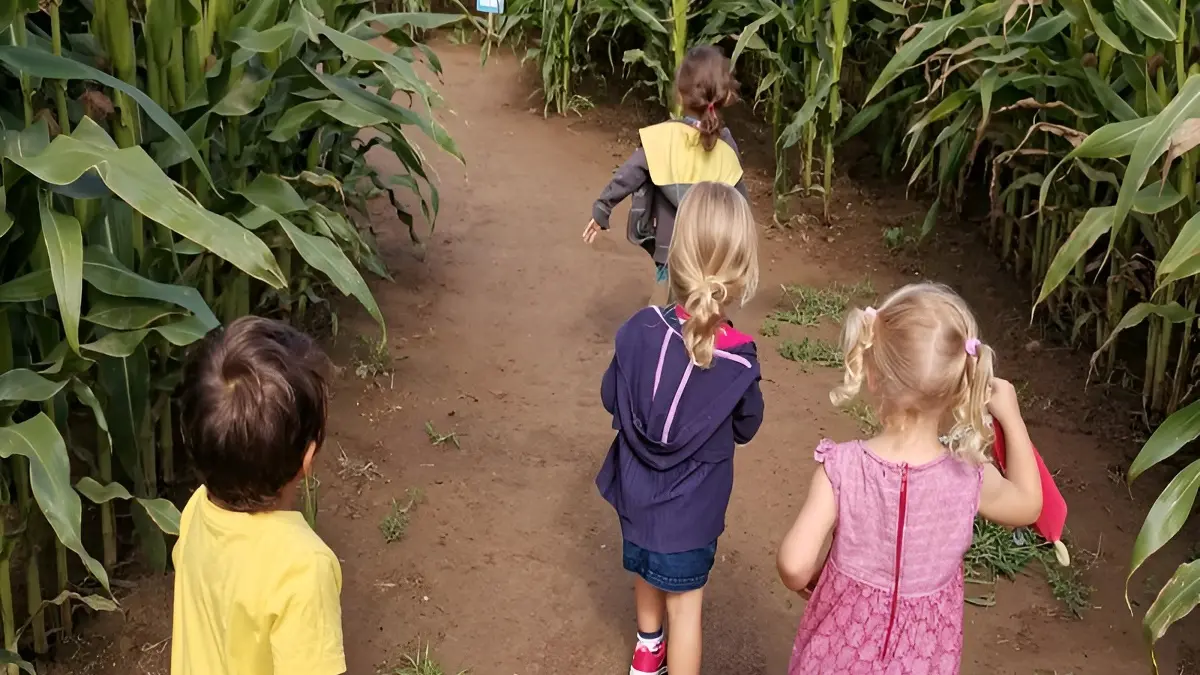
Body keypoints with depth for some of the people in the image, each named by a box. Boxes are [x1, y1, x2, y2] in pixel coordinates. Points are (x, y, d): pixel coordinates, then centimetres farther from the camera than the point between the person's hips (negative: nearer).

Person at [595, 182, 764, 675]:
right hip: (691, 507, -3)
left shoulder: (641, 330, -23)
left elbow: (611, 399, -6)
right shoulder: (739, 361, -26)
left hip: (637, 491, 3)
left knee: (648, 569, 29)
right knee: (684, 601, 15)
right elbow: (745, 429, -6)